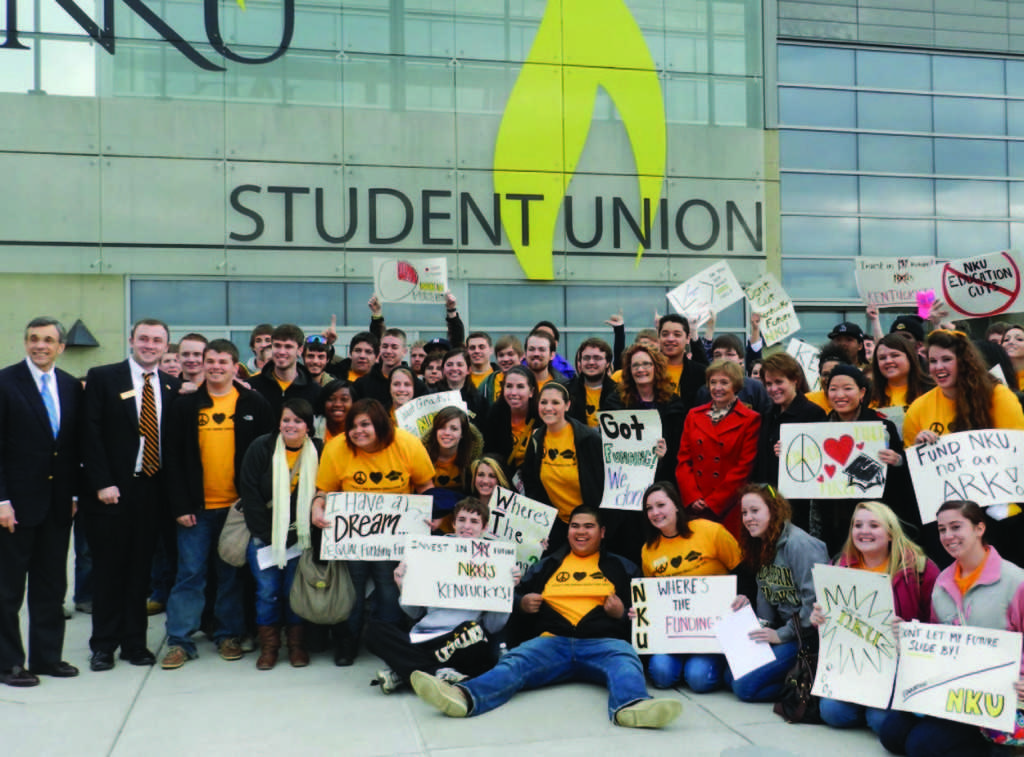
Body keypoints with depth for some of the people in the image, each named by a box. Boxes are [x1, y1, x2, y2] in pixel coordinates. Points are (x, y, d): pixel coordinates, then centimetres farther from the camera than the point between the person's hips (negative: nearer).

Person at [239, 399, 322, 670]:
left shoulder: (318, 452, -3)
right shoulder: (261, 448, -5)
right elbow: (249, 493, -5)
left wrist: (308, 534, -7)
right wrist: (267, 535, -8)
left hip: (299, 536, 0)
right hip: (264, 536, 0)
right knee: (267, 591, 0)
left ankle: (297, 645, 18)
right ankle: (268, 646, 15)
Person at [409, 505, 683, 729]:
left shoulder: (622, 567, 22)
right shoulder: (548, 564, 26)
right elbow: (515, 594, 29)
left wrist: (623, 613, -3)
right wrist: (522, 603, 5)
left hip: (604, 641, -1)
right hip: (553, 639, 1)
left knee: (625, 661, -36)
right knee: (514, 661, -29)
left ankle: (630, 705, -68)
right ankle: (465, 697, -57)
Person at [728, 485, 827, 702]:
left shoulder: (798, 543, -15)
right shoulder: (762, 548, 13)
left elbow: (817, 600, -20)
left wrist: (782, 634, -15)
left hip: (809, 636, -10)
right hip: (784, 630, 10)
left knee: (745, 686, -16)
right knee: (730, 674, 0)